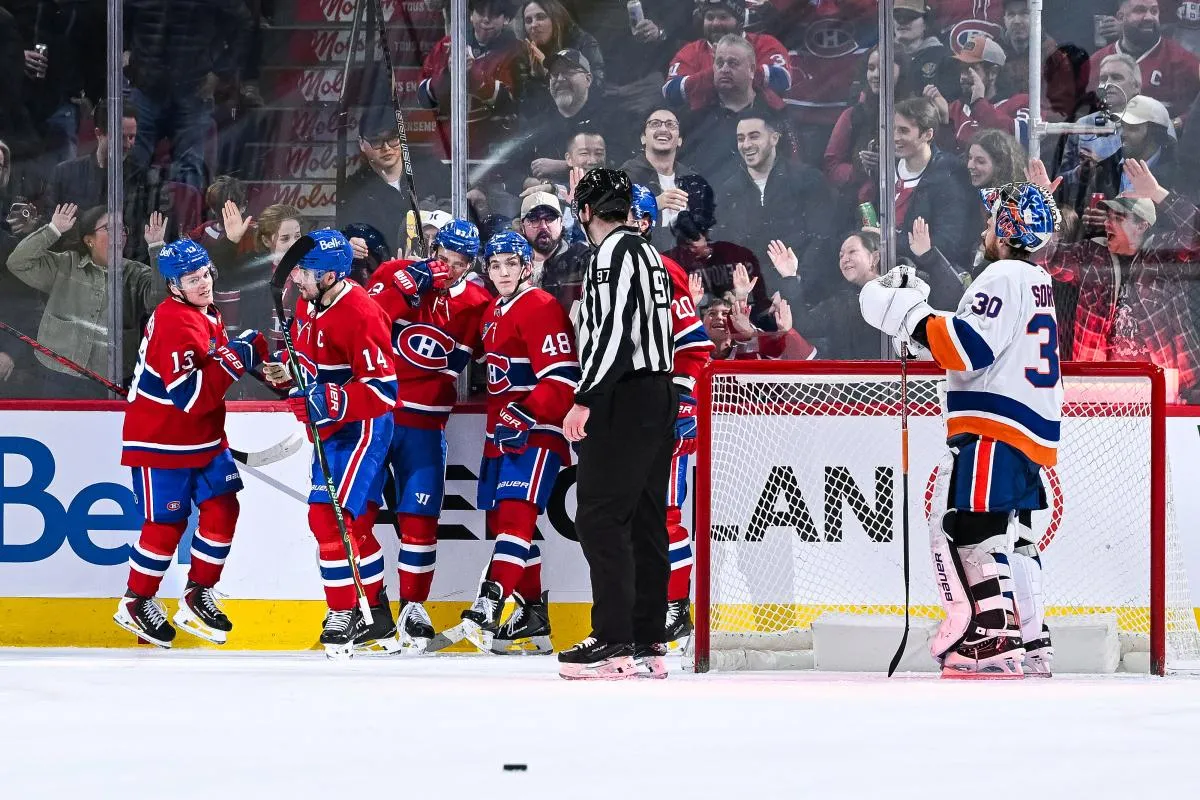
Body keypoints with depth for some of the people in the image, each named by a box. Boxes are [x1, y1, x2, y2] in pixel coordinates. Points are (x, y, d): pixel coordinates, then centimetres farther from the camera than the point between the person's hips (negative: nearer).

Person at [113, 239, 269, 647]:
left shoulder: (208, 313, 5)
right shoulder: (174, 324, -25)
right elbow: (191, 395, -31)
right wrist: (234, 358, -32)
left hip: (204, 438, 8)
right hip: (161, 442, -8)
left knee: (222, 510, 2)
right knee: (167, 523, 0)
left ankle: (198, 597, 14)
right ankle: (136, 603, 17)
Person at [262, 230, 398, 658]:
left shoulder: (360, 314, -24)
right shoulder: (307, 305, 4)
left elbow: (383, 389, -26)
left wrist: (333, 402, -34)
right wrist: (286, 374, -1)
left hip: (361, 427, -10)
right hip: (329, 429, 10)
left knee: (330, 516, -16)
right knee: (353, 521, 17)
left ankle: (343, 614, -9)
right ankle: (375, 612, 28)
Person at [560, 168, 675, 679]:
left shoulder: (614, 252, -10)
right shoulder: (649, 254, 19)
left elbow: (614, 330, -21)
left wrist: (586, 400, -23)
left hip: (625, 400, -10)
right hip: (660, 395, 10)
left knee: (601, 516, -10)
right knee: (644, 520, 10)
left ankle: (614, 643, -15)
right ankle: (649, 643, 10)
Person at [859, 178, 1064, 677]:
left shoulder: (1004, 277, -12)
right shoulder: (1037, 282, 19)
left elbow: (969, 348, -23)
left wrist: (908, 315, -16)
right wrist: (920, 307, 12)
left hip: (995, 430, -10)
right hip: (1030, 431, 10)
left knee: (962, 527, -11)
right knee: (1011, 537, 16)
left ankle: (995, 640, -18)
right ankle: (1031, 647, 18)